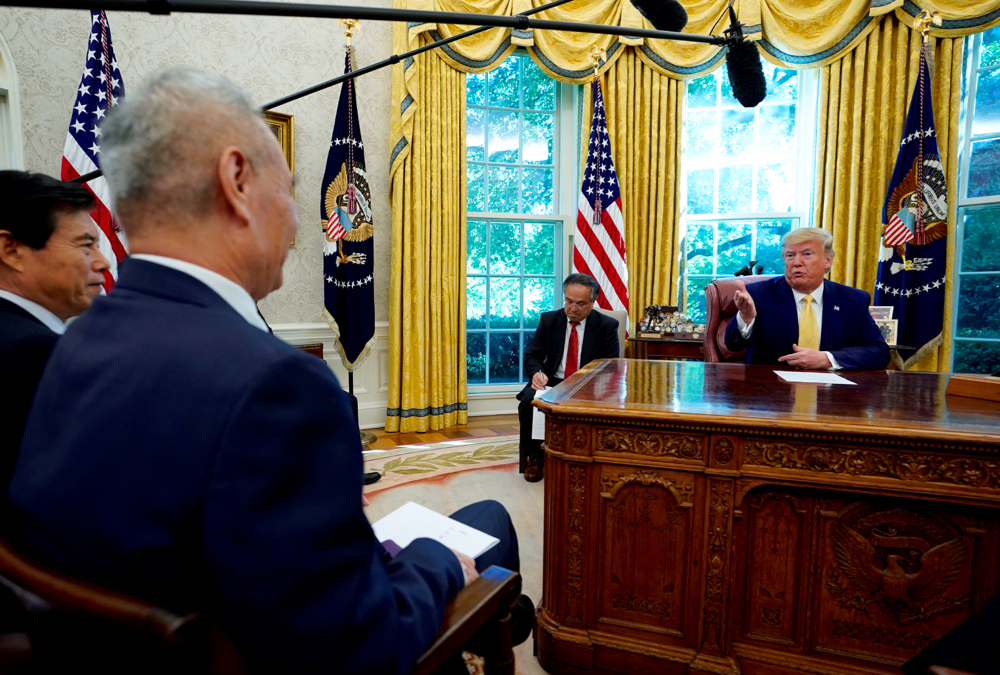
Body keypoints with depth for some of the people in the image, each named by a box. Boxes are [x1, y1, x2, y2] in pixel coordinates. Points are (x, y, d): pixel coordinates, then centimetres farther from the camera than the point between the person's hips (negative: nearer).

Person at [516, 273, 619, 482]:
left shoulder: (607, 326, -1)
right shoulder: (548, 319, 5)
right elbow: (531, 355, 6)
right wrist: (537, 373, -19)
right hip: (551, 382, 2)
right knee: (528, 402, -29)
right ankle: (533, 457, -7)